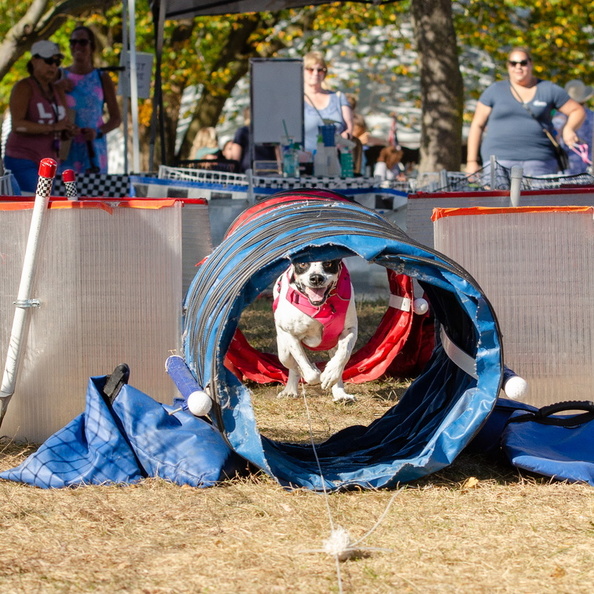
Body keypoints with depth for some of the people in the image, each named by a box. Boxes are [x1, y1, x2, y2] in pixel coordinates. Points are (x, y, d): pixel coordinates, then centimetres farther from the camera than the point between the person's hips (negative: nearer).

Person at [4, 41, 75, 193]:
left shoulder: (58, 92, 16)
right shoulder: (24, 88, -5)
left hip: (49, 161, 7)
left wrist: (70, 131, -6)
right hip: (23, 160, -7)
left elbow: (62, 131, 19)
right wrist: (53, 127, -26)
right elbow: (17, 125, -19)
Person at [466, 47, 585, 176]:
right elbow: (477, 125, 12)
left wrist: (568, 129, -6)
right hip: (500, 160, -1)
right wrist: (472, 161, 6)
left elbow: (577, 111, 16)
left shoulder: (548, 90, 10)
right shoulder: (495, 91, 10)